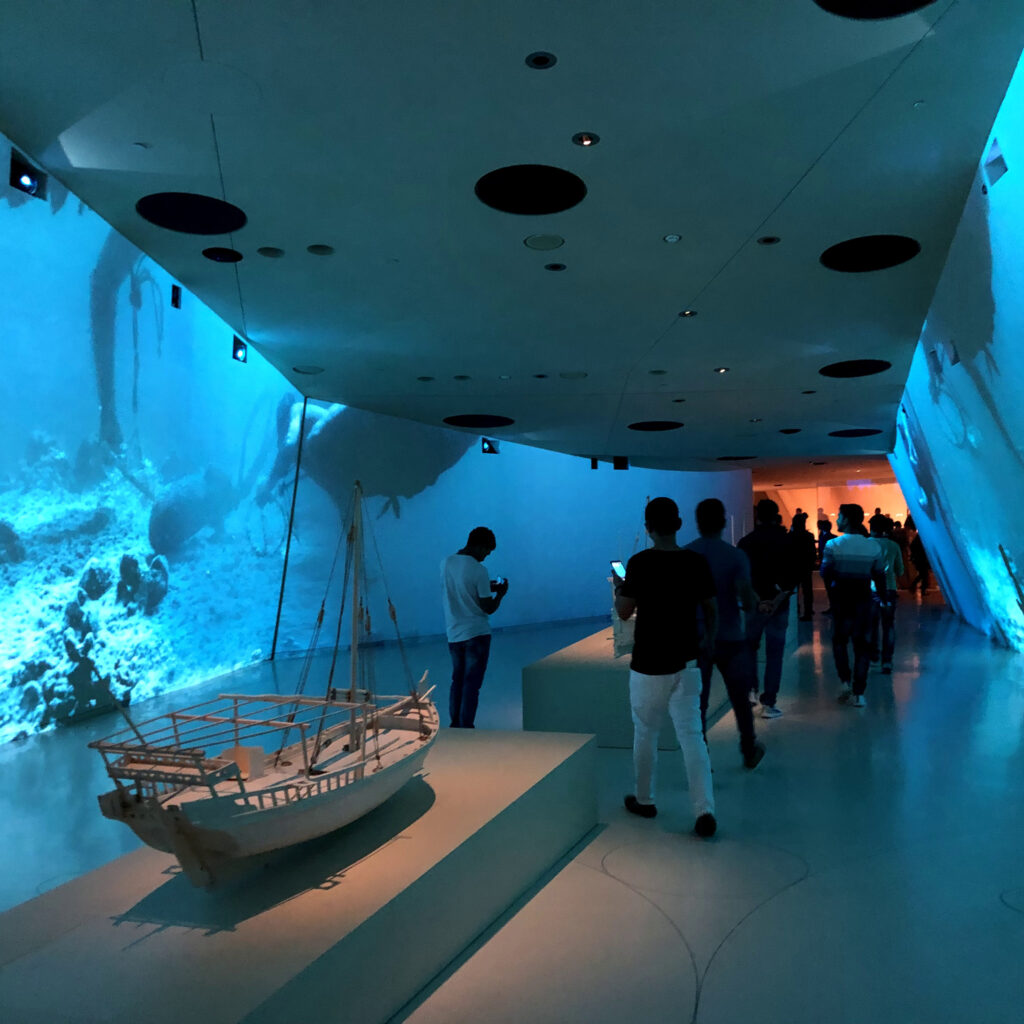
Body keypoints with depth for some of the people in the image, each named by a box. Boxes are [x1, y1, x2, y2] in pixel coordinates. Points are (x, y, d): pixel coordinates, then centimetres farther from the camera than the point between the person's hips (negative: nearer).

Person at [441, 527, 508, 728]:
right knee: (472, 683, 3)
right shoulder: (478, 570, -18)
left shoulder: (446, 563, 1)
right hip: (476, 634, -6)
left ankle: (455, 724, 25)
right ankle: (465, 728, 7)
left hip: (453, 634, 6)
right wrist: (500, 593, 5)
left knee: (457, 680, 18)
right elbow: (488, 608, -15)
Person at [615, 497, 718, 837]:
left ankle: (644, 800, 30)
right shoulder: (697, 562, -2)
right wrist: (709, 640, 23)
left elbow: (624, 611, -10)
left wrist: (619, 590, 10)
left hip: (648, 665, -3)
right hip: (686, 663, 3)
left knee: (645, 734, 14)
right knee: (692, 736, 7)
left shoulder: (640, 563, -13)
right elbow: (711, 609, 6)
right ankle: (704, 810, -2)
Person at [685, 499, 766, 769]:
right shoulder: (736, 557, -10)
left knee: (697, 702, 6)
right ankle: (750, 752, 35)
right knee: (739, 698, 18)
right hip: (729, 638, 0)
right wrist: (754, 601, 4)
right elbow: (748, 599, -17)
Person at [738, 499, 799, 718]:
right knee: (774, 654, 4)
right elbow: (793, 576, -7)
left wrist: (757, 601, -7)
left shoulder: (746, 542, -2)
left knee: (750, 648, 20)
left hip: (754, 605, 0)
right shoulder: (786, 541, -1)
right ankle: (768, 703, 3)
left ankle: (751, 690, 15)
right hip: (778, 606, 0)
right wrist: (778, 600, -11)